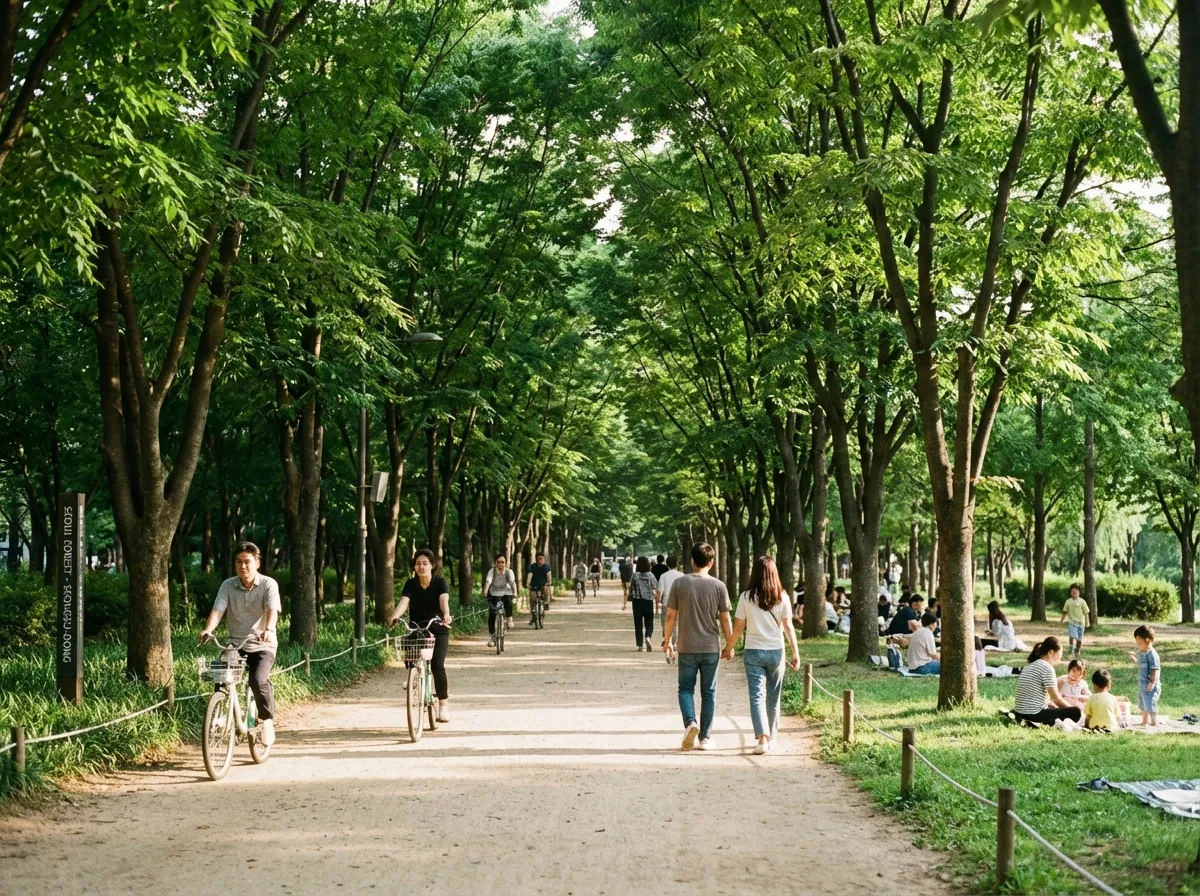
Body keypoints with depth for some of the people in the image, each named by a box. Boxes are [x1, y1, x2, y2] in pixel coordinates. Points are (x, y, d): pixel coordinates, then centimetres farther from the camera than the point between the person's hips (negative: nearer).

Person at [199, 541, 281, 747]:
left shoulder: (268, 585, -8)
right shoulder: (228, 586, 0)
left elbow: (272, 610, -23)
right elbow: (217, 611, -12)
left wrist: (268, 629, -44)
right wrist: (208, 630, -33)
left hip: (262, 646, -3)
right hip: (235, 645, 3)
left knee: (258, 680, -27)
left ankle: (267, 720, -3)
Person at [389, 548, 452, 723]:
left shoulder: (440, 582, -9)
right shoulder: (411, 584, -4)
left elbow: (444, 600, -28)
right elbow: (403, 602, -20)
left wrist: (446, 615, -49)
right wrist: (394, 617, -40)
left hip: (438, 630, -3)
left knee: (437, 665, -20)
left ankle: (442, 706, -8)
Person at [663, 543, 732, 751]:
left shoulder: (679, 584, -5)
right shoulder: (719, 586, -4)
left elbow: (671, 616, -1)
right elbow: (725, 619, -1)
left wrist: (667, 641, 12)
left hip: (687, 648, -1)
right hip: (711, 648, 1)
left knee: (686, 689, 11)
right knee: (709, 693, 9)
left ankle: (690, 722, -14)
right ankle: (704, 738, 11)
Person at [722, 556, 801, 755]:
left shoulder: (746, 597, -5)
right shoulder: (782, 597, -2)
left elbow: (738, 628, -3)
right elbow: (788, 627, -1)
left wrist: (728, 648, 11)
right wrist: (796, 652, 6)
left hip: (754, 651, -2)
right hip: (776, 651, 2)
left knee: (757, 696, -3)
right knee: (773, 698, 15)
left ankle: (763, 737, -19)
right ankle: (771, 737, 25)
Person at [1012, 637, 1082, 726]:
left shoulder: (1030, 665, 18)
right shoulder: (1047, 667, -10)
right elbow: (1056, 698, -8)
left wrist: (1056, 707, 17)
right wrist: (1073, 710, 5)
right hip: (1034, 715, -9)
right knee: (1077, 712, -5)